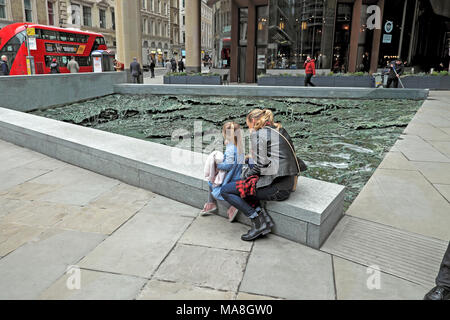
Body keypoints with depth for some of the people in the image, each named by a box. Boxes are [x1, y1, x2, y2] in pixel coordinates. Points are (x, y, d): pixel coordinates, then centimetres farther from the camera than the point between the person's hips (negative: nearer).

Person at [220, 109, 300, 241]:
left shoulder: (257, 134, -7)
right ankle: (264, 218, 10)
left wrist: (245, 175, 5)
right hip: (288, 184, 10)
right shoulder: (279, 130, 18)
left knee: (225, 191, 0)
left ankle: (259, 222, -4)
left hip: (276, 187, -9)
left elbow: (260, 165, -12)